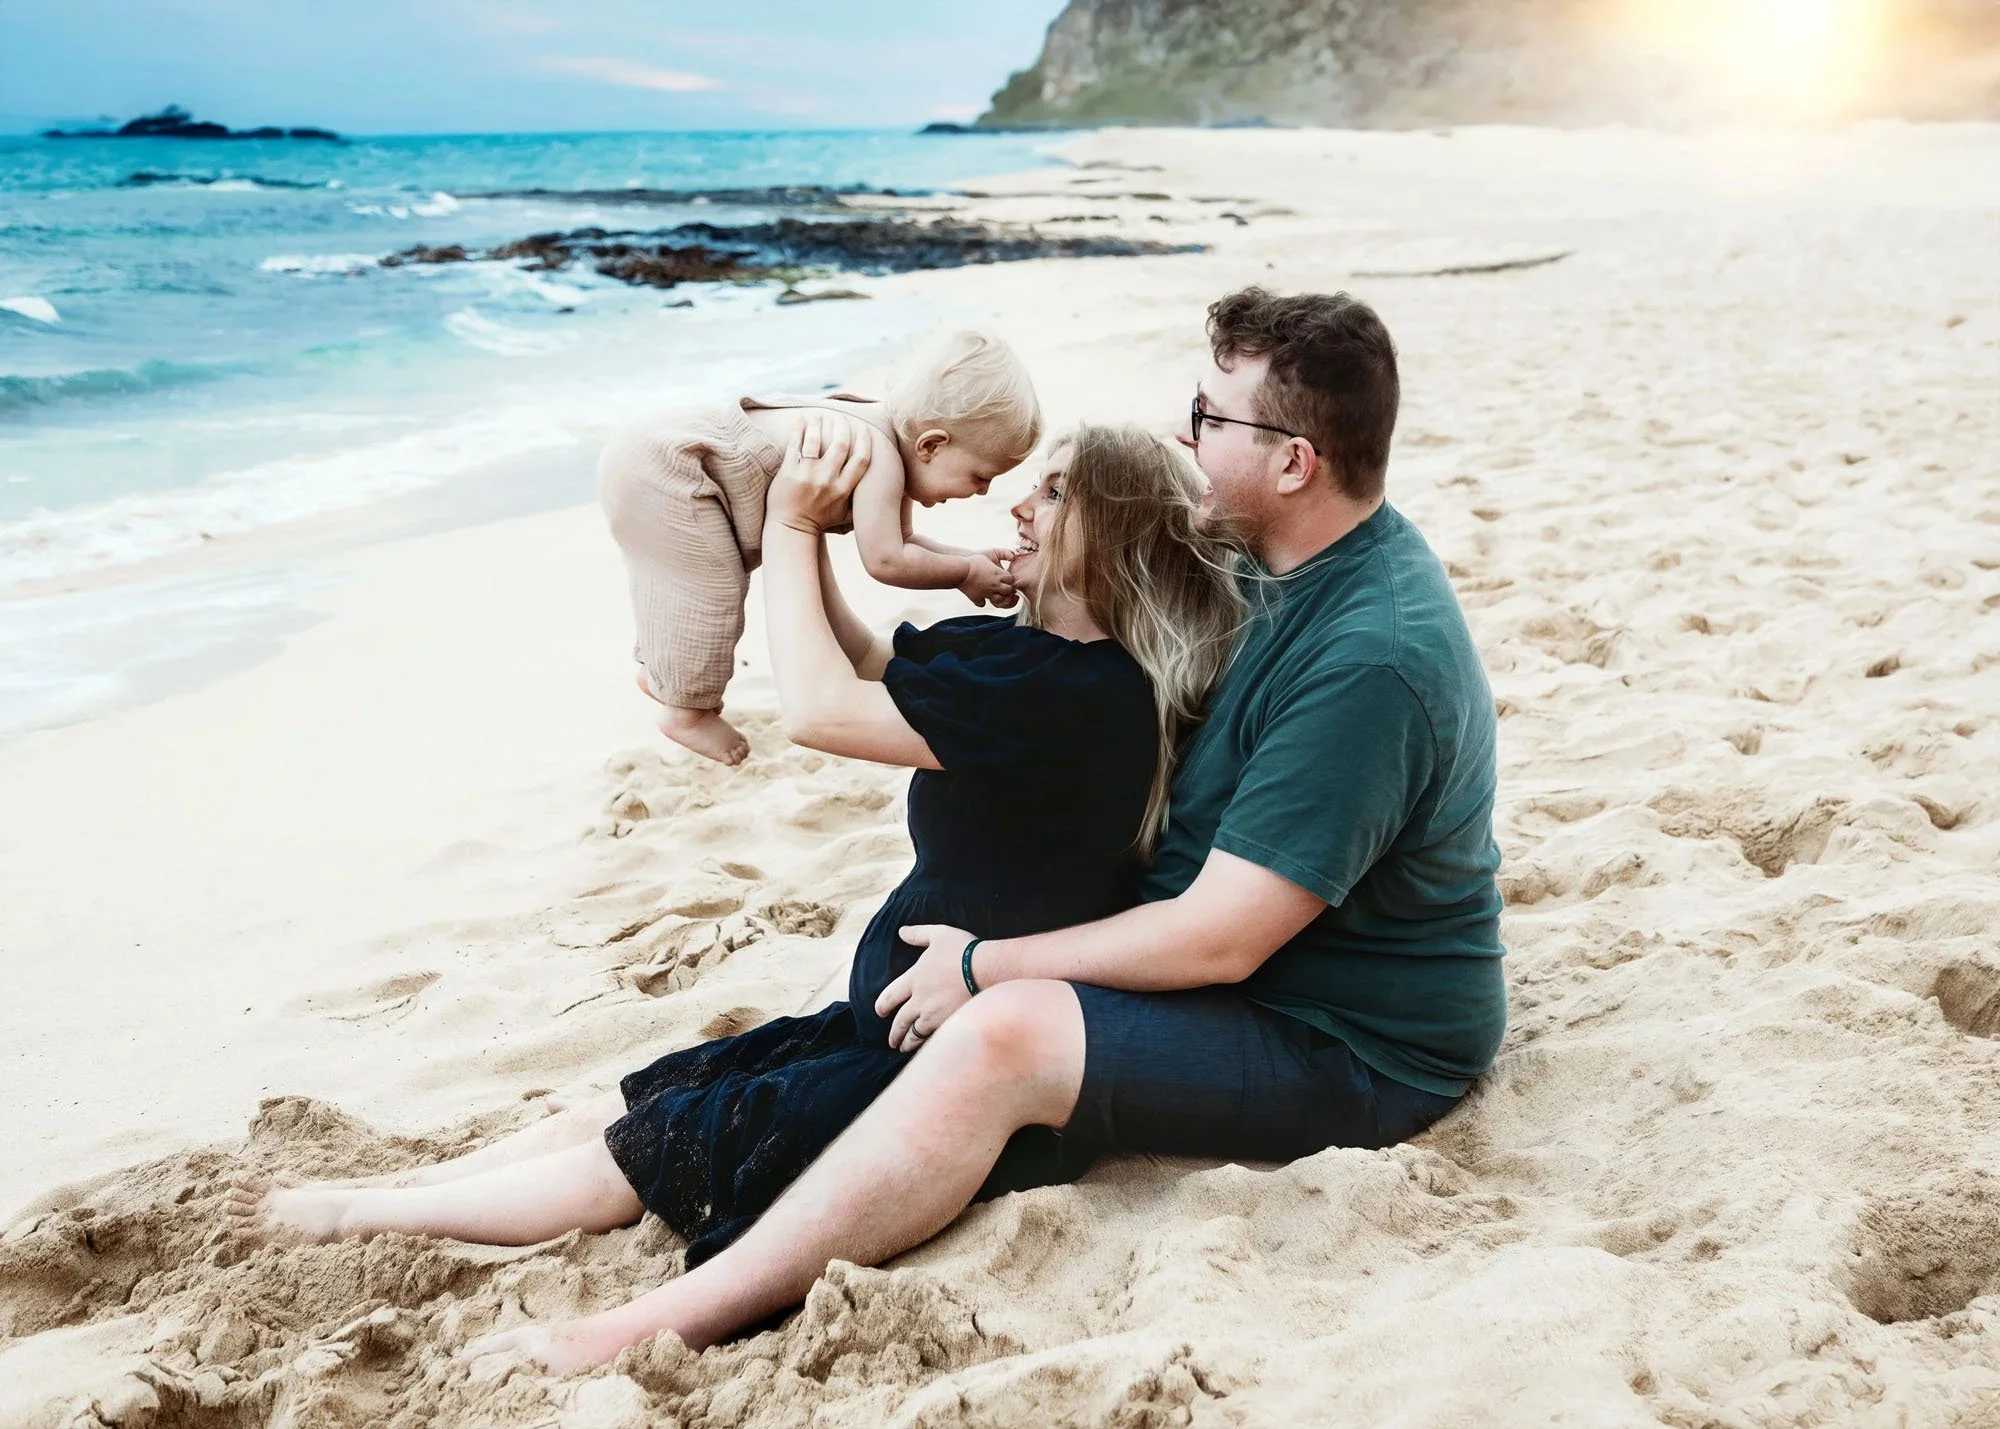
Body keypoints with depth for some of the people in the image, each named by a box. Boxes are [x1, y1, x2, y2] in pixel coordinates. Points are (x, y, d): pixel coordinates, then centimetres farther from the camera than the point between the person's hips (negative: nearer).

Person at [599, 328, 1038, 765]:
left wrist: (972, 558, -1)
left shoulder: (888, 436, 3)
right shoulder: (880, 458, -27)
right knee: (709, 593, -5)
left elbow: (897, 540, 11)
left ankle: (659, 671, 46)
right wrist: (966, 572, -17)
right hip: (663, 470, -10)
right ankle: (687, 712, 12)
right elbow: (884, 560, -31)